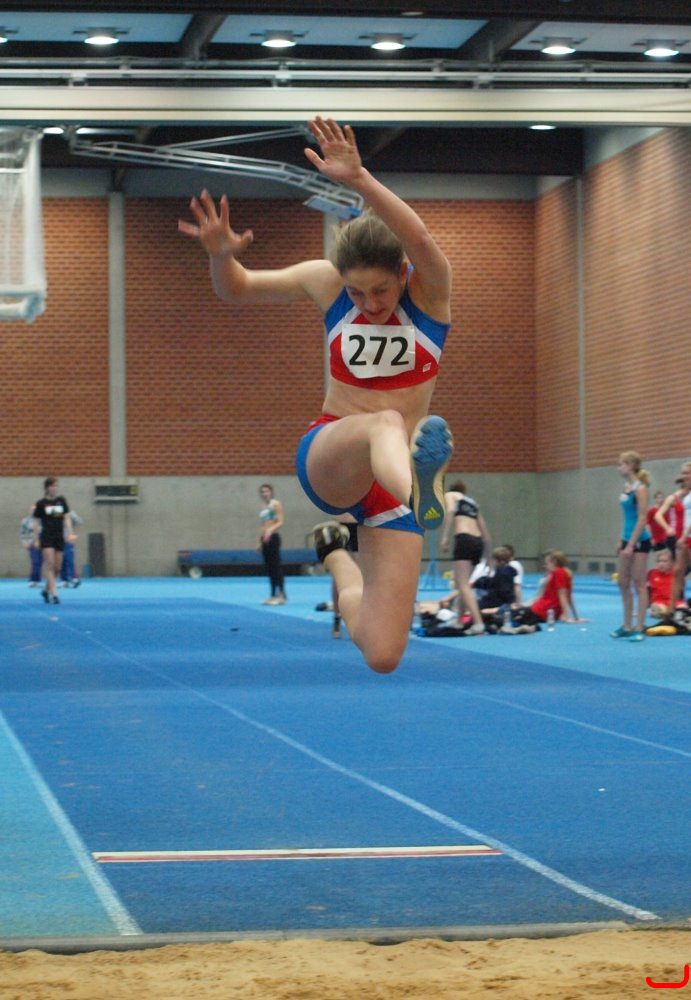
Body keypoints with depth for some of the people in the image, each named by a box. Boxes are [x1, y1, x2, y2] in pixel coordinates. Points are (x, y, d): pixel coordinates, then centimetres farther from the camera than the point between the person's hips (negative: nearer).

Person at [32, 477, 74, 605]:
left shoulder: (62, 501, 7)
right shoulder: (41, 503, -2)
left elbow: (67, 518, 7)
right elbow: (36, 523, 1)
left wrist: (70, 534, -4)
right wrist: (36, 540, -2)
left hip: (59, 538, 4)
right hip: (46, 537, -4)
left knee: (57, 567, 5)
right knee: (50, 565, -12)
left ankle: (46, 590, 24)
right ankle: (53, 594, -13)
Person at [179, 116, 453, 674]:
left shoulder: (429, 290, -7)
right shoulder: (326, 281, 1)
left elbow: (419, 239, -32)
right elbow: (237, 290, 15)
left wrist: (359, 180, -46)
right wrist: (222, 254, -9)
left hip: (389, 469, 1)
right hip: (327, 459, 0)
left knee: (383, 656, -7)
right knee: (386, 424, -38)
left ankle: (337, 554, 23)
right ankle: (419, 496, -72)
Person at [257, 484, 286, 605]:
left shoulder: (276, 504, -3)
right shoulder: (263, 507, 18)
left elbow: (280, 522, -12)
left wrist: (270, 530, -27)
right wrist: (260, 542, 15)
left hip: (273, 537, -8)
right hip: (264, 539, 8)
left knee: (276, 566, -10)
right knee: (269, 567, 7)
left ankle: (281, 595, -11)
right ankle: (273, 595, 9)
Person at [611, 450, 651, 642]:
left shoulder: (640, 489, -14)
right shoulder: (626, 487, 11)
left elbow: (642, 519, -17)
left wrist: (631, 545, -20)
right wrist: (622, 542, 17)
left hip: (639, 540, -9)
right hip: (628, 539, 9)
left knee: (639, 584, -5)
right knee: (624, 584, 10)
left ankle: (639, 628, -2)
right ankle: (627, 626, 17)